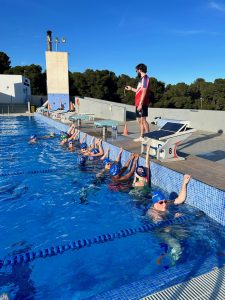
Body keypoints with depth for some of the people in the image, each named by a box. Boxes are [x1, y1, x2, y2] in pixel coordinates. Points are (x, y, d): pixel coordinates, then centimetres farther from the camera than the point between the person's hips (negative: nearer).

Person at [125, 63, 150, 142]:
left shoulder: (144, 78, -10)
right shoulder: (142, 79, 20)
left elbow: (144, 92, -18)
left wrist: (140, 104, -23)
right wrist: (131, 88, 34)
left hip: (142, 104, -10)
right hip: (139, 104, 10)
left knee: (143, 120, -11)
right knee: (140, 120, 12)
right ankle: (141, 137, 20)